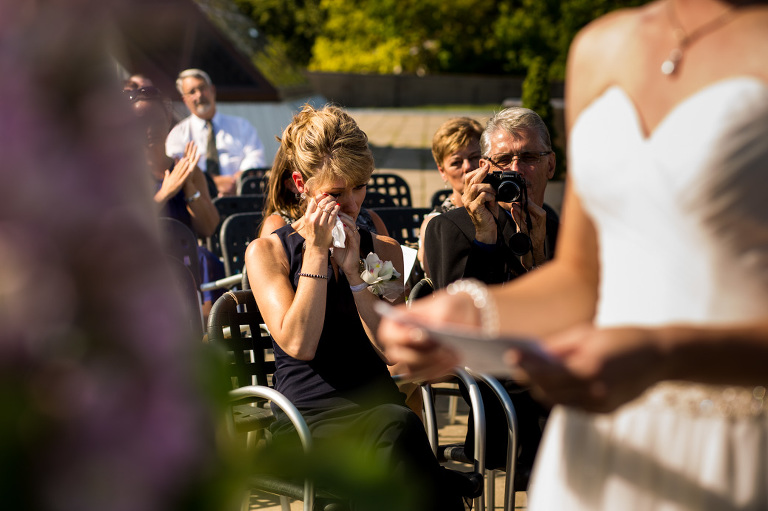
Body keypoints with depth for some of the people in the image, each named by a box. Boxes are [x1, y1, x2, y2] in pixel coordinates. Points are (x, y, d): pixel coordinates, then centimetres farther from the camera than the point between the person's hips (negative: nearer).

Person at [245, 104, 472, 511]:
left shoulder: (383, 250, 17)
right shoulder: (266, 252, 9)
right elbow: (298, 344, -8)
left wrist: (353, 269, -5)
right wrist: (316, 251, -5)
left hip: (377, 402, 3)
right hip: (309, 413, -3)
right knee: (399, 429, -36)